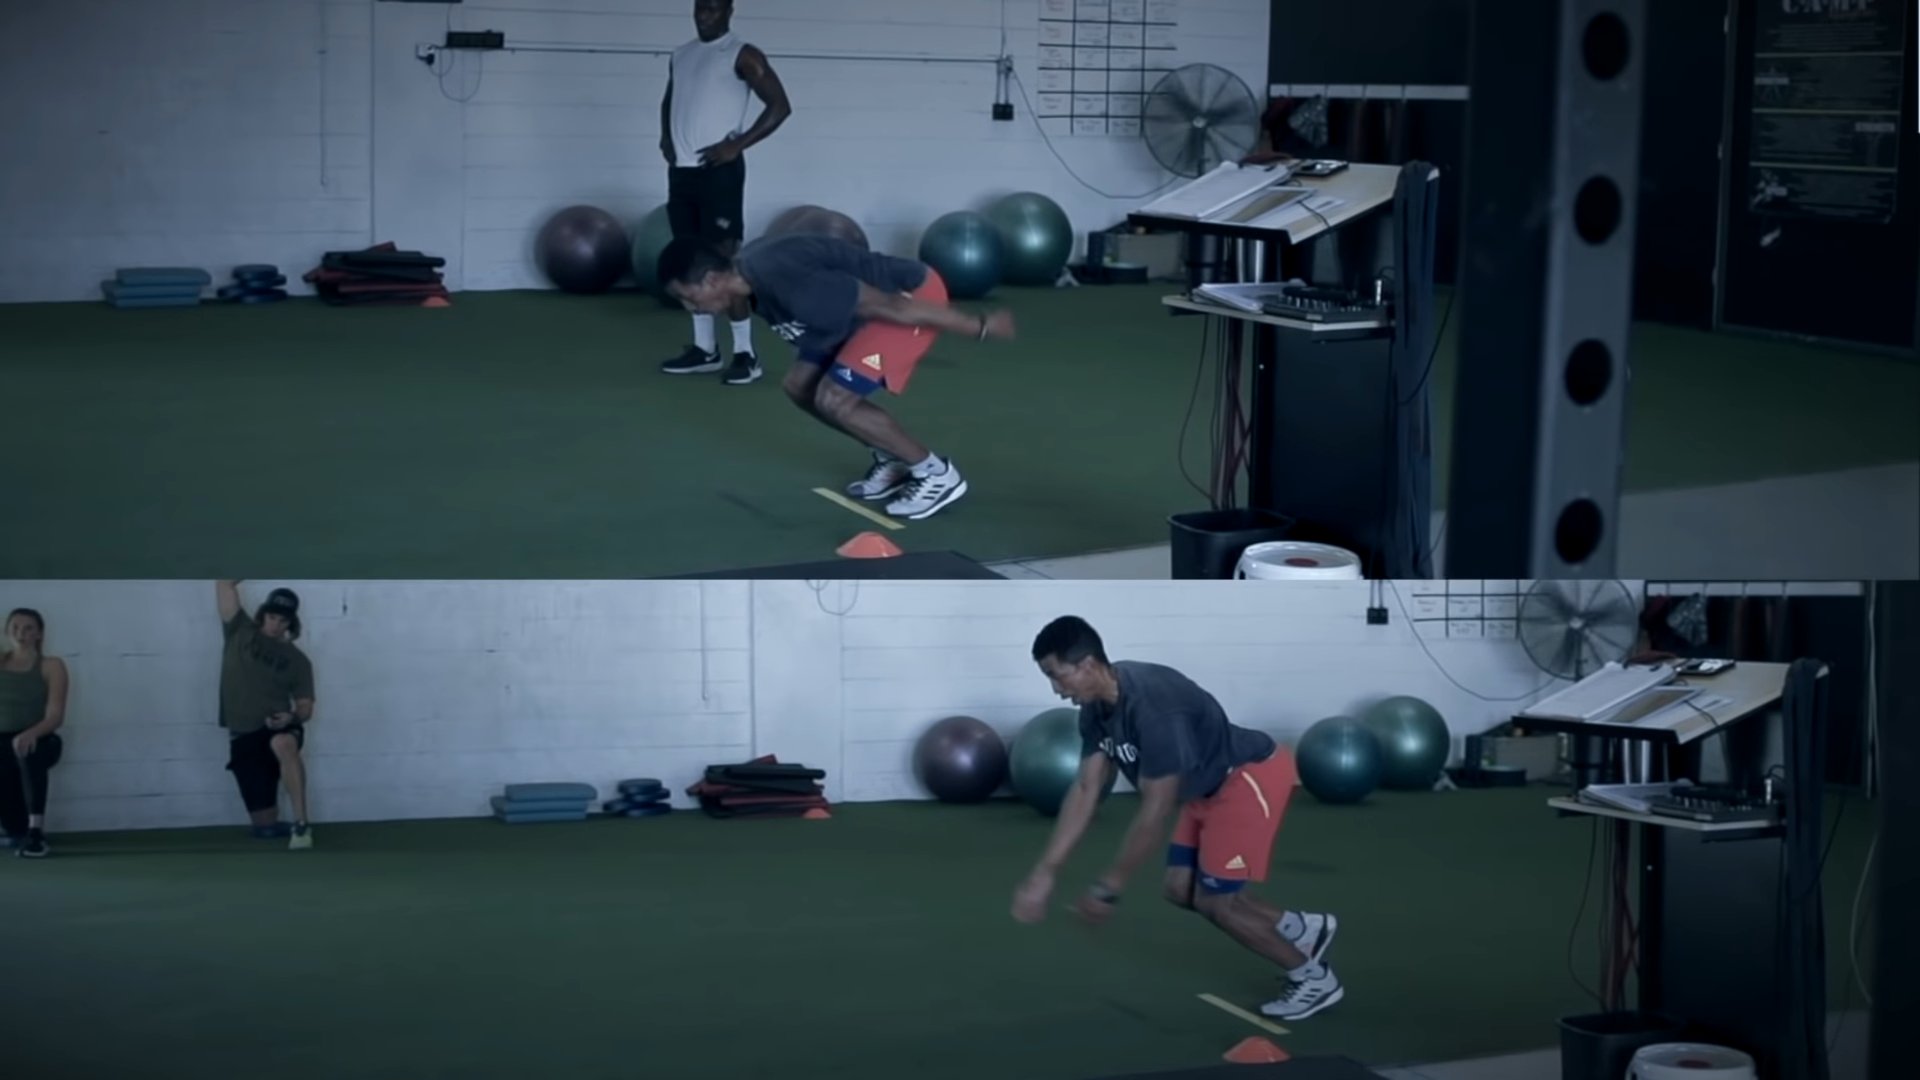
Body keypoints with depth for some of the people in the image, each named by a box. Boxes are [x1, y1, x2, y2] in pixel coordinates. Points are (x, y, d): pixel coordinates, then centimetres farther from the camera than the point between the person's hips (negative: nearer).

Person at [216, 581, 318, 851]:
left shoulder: (297, 660, 7)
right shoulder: (241, 633, 7)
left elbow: (305, 708, 5)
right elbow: (225, 584, 1)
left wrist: (290, 718, -15)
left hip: (278, 729, -2)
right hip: (243, 737, 2)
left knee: (283, 744, -42)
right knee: (264, 823, -1)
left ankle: (301, 825, -45)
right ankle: (278, 827, 37)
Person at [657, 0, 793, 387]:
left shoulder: (742, 55, -7)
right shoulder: (681, 55, 15)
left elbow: (780, 105, -12)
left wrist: (737, 144, -16)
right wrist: (666, 136, 12)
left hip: (718, 170, -7)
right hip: (681, 170, 7)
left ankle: (745, 352, -9)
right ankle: (705, 348, 14)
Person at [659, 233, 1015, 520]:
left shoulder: (782, 280, -33)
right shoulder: (748, 270, -2)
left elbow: (889, 306, -28)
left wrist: (979, 327, -22)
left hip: (911, 296, -10)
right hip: (866, 301, 10)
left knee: (834, 399, -16)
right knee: (799, 386, 9)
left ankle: (936, 474, -2)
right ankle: (893, 461, 20)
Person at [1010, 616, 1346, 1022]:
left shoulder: (1152, 705, -34)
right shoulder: (1097, 708, -5)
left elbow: (1155, 811, -29)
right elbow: (1085, 791, 1)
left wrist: (1107, 889, -23)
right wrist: (1043, 873, -3)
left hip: (1251, 775, -10)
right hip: (1210, 786, 10)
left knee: (1214, 900, -6)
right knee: (1181, 890, 12)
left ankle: (1314, 976, 12)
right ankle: (1305, 929, 25)